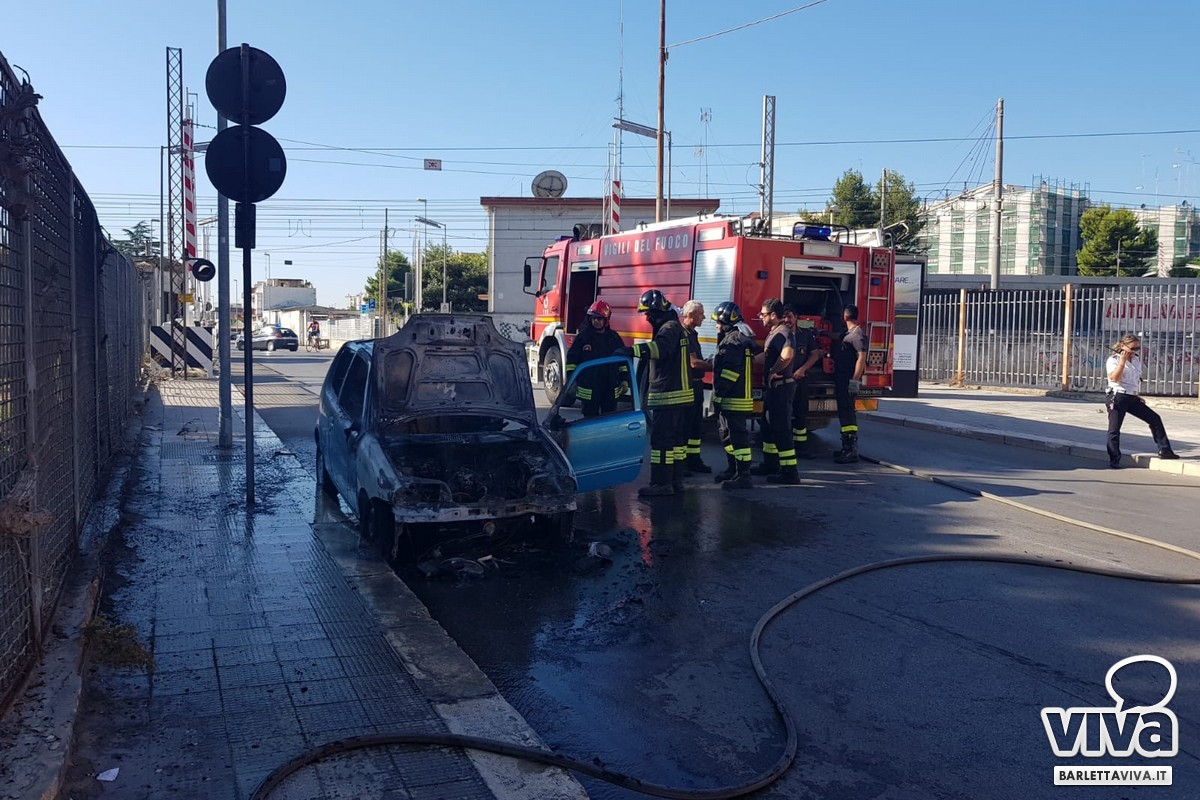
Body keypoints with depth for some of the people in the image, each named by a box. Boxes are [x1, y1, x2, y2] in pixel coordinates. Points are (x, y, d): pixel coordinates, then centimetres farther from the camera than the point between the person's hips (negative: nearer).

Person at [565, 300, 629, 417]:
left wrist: (624, 380, 7)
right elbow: (572, 359, 0)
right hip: (589, 389, -3)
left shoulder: (614, 338, 7)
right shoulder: (582, 337, -2)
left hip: (611, 389, 3)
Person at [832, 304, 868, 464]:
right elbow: (836, 337, 43)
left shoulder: (858, 334, -13)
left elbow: (862, 358, -21)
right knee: (843, 413, 12)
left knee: (848, 414, -12)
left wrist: (855, 380, -25)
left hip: (849, 381, -10)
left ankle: (852, 451, -12)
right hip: (841, 380, 10)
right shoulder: (848, 333, 17)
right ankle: (846, 448, 18)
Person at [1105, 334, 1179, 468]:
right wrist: (1122, 361, -25)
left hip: (1132, 398, 7)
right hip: (1117, 398, -7)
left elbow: (1136, 380, 23)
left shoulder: (1135, 360, 14)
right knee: (1114, 430, -5)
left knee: (1155, 418, 3)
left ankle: (1164, 450, 11)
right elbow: (1114, 378, -23)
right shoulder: (1113, 360, -7)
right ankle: (1114, 460, 2)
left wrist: (1137, 396, 18)